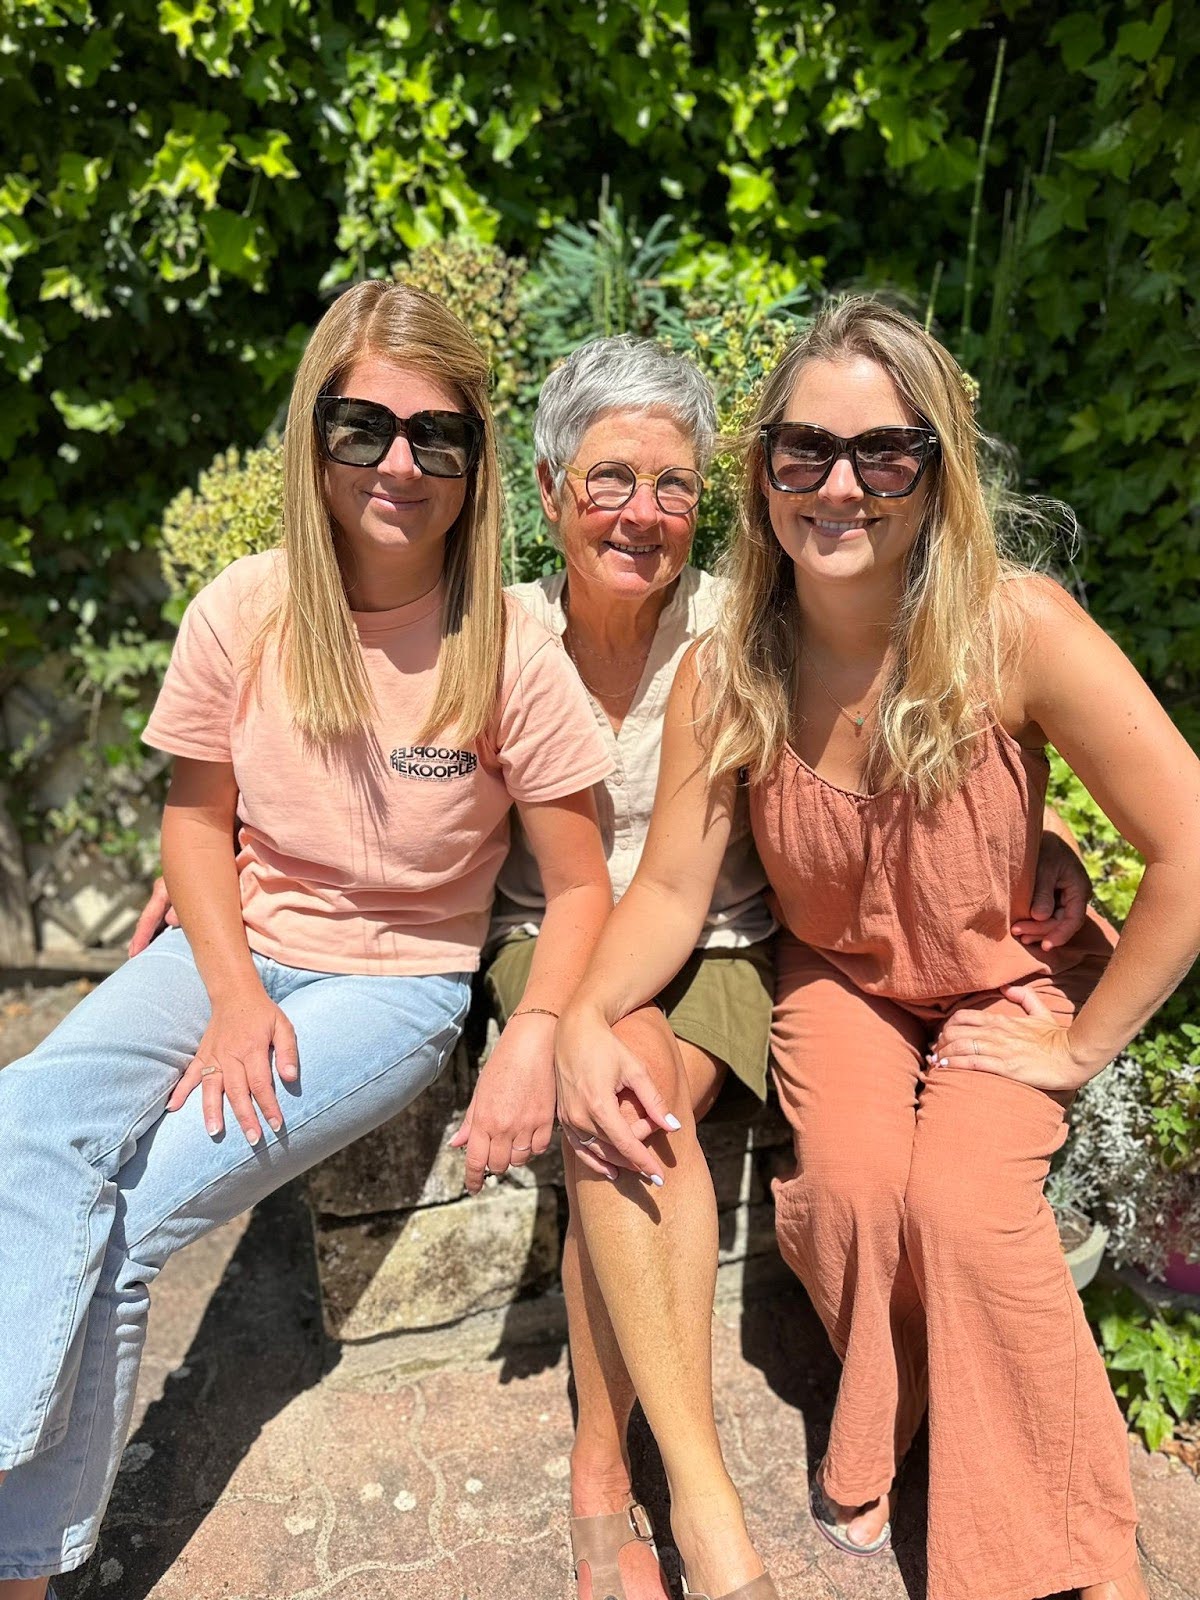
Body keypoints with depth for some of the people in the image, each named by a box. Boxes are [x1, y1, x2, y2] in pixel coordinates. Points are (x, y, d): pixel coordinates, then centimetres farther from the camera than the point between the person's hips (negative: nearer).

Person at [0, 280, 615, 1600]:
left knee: (122, 1218, -18)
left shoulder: (510, 656, -12)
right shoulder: (243, 612, -5)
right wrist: (233, 994, -9)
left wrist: (534, 1040, -23)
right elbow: (196, 816, 5)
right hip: (236, 948, 4)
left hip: (395, 984, -3)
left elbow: (579, 885, -6)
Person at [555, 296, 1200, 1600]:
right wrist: (587, 1017, -30)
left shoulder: (1017, 631, -26)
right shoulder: (724, 674, -17)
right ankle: (876, 1433, 16)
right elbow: (670, 890, -12)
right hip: (840, 978, 2)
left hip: (1007, 982, -1)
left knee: (962, 1194, -23)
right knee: (853, 1180, -21)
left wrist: (1082, 1046, -17)